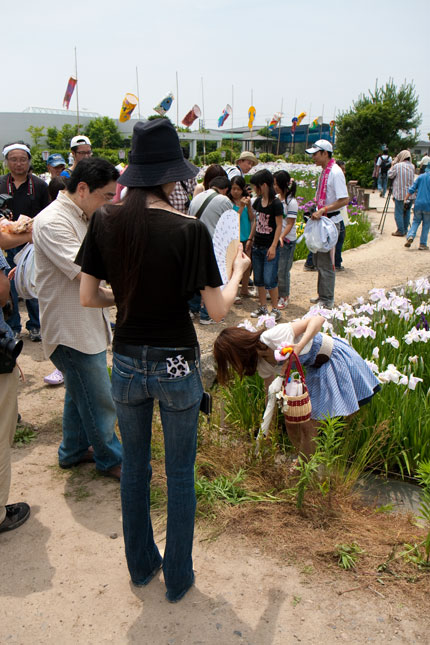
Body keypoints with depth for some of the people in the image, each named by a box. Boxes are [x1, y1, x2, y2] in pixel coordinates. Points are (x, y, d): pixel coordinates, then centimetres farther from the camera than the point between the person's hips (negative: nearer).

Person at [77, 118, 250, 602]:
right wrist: (238, 271, 7)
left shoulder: (105, 222, -6)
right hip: (176, 364, -3)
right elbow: (218, 309, -11)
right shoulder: (189, 230, -16)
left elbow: (88, 297, -1)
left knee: (134, 466, 22)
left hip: (127, 362, 4)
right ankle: (178, 578, 33)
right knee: (180, 474, 15)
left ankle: (141, 564, 41)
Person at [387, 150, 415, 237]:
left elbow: (390, 175, -1)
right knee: (407, 212, 13)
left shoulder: (397, 166, -11)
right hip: (410, 194, 6)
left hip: (400, 194, -6)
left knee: (399, 213, 0)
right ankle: (405, 230, 20)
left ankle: (400, 231, -1)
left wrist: (393, 164, 8)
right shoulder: (412, 166, 7)